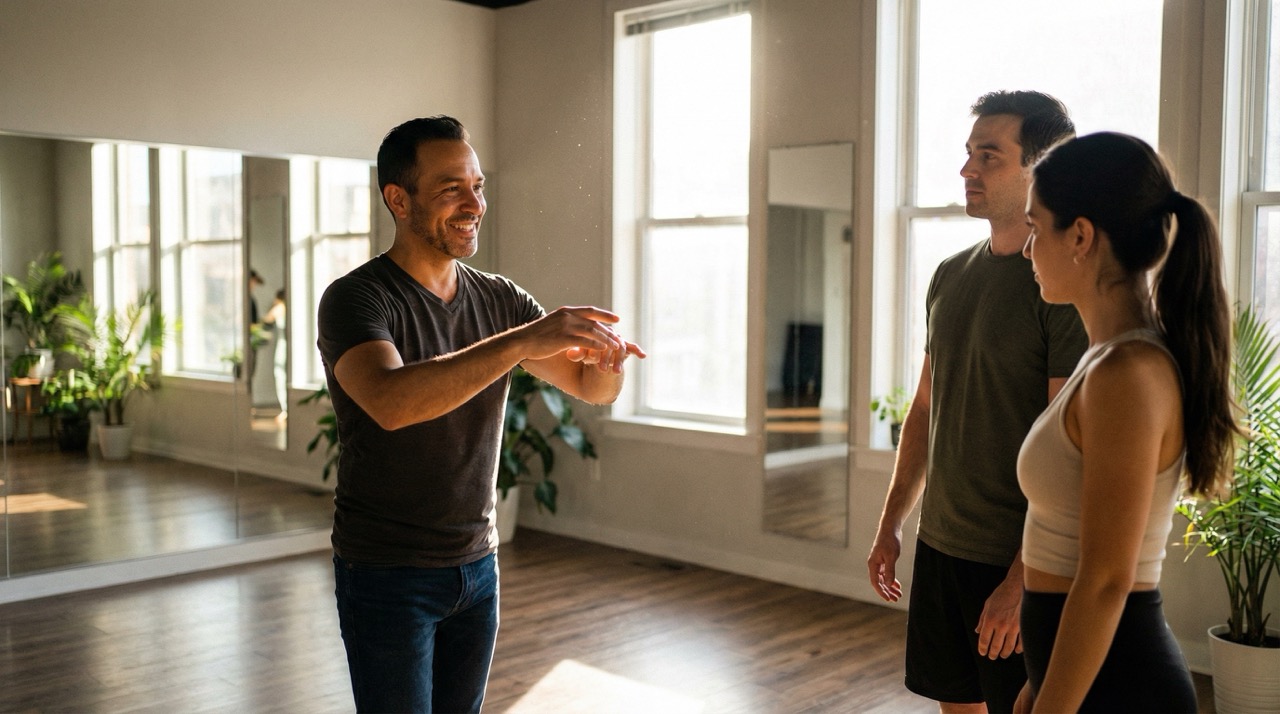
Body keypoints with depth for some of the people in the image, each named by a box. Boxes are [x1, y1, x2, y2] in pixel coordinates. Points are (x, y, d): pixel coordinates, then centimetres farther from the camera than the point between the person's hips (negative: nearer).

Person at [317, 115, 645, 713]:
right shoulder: (356, 299, -14)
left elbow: (593, 389, 3)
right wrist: (522, 341, -38)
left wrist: (606, 356, -21)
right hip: (387, 572, -5)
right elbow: (390, 402, -33)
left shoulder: (499, 299, 3)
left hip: (477, 566, 5)